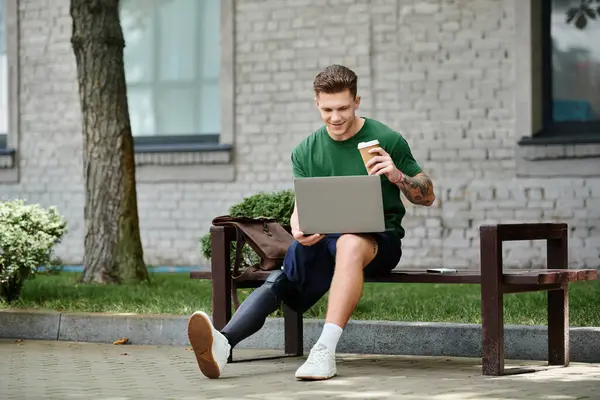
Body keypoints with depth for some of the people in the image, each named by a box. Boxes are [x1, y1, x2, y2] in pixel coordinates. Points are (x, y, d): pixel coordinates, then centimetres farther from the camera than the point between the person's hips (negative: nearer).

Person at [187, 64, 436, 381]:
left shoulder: (387, 141, 3)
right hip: (323, 239, 3)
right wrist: (298, 229, -17)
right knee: (280, 279, -27)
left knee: (350, 243, -40)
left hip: (379, 238, -3)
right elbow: (300, 207, 7)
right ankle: (222, 345, -50)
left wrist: (397, 176, -15)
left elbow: (428, 197, 6)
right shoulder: (305, 152, 13)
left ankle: (325, 351, -48)